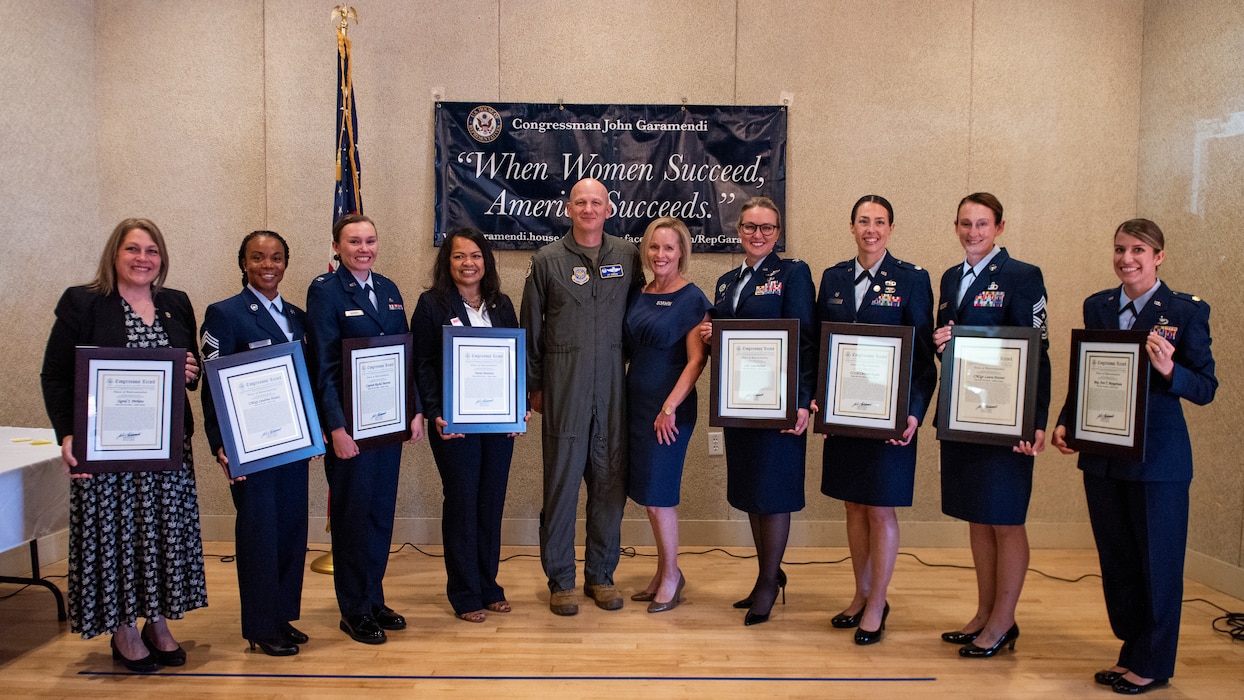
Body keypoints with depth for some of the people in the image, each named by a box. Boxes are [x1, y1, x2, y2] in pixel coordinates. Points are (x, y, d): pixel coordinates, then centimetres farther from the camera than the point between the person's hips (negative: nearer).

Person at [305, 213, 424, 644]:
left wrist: (416, 410, 6)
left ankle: (375, 600, 27)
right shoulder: (325, 291, -7)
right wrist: (336, 427, -17)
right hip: (350, 425, -6)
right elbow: (323, 366, -12)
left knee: (382, 512, 13)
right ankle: (354, 611, 18)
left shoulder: (387, 289, 11)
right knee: (353, 517, 4)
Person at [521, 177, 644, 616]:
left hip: (612, 387, 2)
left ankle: (601, 575, 21)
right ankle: (560, 580, 14)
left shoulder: (627, 256, 8)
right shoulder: (547, 260, 3)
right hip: (563, 387, -2)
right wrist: (534, 386, 6)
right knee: (561, 481, 2)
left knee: (610, 481, 7)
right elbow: (530, 329, 6)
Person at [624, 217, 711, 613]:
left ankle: (671, 576, 16)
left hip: (669, 407, -6)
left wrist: (670, 407, -18)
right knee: (646, 492, 12)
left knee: (657, 494, -3)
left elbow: (696, 360, -13)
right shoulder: (639, 296, 9)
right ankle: (663, 572, 27)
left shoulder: (692, 299, -9)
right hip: (636, 403, 7)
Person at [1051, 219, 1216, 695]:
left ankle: (1152, 665, 23)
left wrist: (1168, 369, -27)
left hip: (1158, 458, -5)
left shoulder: (1186, 311, -7)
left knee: (1157, 562, 7)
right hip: (1102, 455, 5)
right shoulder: (1097, 307, 7)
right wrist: (1065, 423, 0)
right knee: (1116, 561, 14)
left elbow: (1206, 389, -9)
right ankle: (1131, 651, 30)